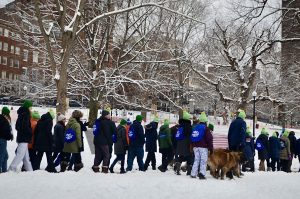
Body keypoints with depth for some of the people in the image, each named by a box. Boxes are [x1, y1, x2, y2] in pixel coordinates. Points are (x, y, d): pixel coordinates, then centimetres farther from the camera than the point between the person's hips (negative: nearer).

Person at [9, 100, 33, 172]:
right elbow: (25, 126, -21)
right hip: (24, 138, -10)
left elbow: (17, 126, 20)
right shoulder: (26, 114, -13)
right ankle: (11, 169, -8)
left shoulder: (21, 113, 15)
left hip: (20, 137, 10)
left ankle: (29, 169, 17)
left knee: (26, 155, 12)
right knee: (20, 154, -8)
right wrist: (31, 132, -8)